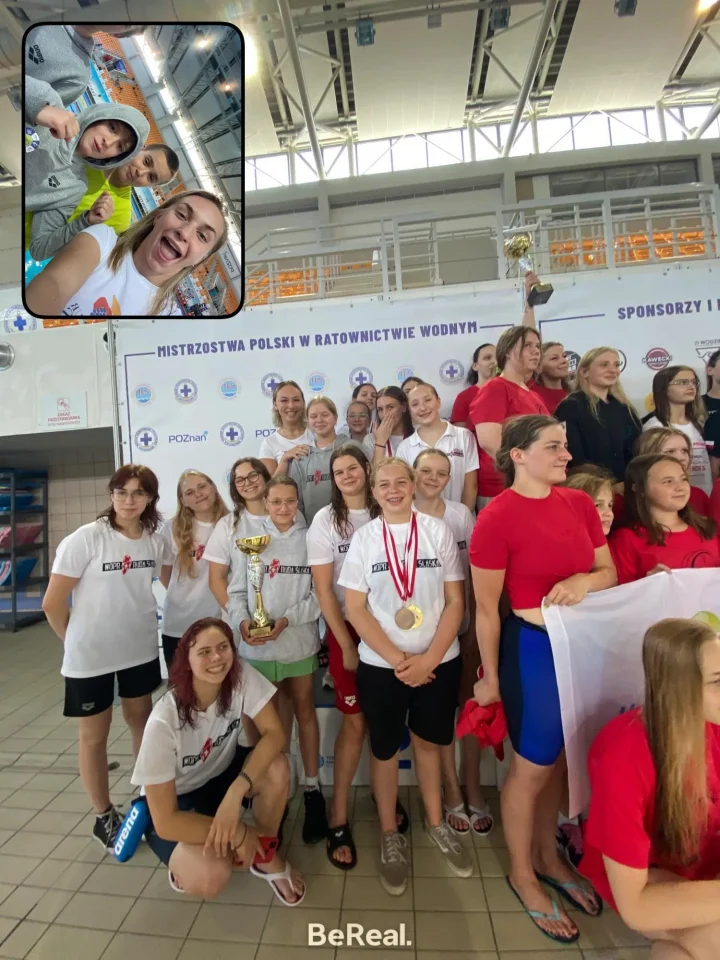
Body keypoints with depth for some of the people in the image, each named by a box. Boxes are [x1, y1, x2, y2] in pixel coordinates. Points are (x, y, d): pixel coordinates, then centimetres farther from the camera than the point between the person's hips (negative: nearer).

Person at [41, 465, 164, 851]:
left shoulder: (155, 539, -7)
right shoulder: (85, 538, -20)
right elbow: (53, 603, -14)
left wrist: (136, 623, 5)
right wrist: (78, 641, -2)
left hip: (141, 649, 4)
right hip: (90, 656, -4)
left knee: (142, 722, 21)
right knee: (94, 734, 15)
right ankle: (104, 816, 36)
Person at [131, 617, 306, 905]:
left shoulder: (240, 675, -24)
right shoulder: (164, 720, -33)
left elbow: (274, 732, -24)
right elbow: (164, 822, -29)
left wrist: (236, 792, -38)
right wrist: (238, 834, -24)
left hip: (221, 775, 4)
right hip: (175, 802, -4)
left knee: (276, 769, -26)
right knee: (210, 879, -30)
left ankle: (266, 857, 1)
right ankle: (187, 861, 8)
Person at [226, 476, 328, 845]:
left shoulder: (310, 539, -6)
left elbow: (320, 593, -8)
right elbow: (236, 590, 1)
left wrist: (288, 619, -17)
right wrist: (242, 620, -16)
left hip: (299, 642, -1)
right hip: (257, 646, 1)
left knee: (304, 711, 15)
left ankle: (312, 789, 31)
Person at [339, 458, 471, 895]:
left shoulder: (438, 531, -5)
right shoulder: (364, 538, -5)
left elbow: (456, 601, -4)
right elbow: (355, 609, -7)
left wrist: (428, 658, -11)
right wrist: (398, 659, -12)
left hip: (439, 661, 1)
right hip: (381, 665, 0)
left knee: (429, 742, 19)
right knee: (386, 750, 13)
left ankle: (436, 824, 43)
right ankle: (390, 836, 37)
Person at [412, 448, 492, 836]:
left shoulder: (462, 514, -2)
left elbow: (476, 574, 0)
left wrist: (476, 625, -2)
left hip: (462, 624, 2)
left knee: (469, 703, 10)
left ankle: (473, 789, 29)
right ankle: (452, 791, 28)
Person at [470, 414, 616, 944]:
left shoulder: (580, 504, 0)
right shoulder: (497, 517, -19)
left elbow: (610, 572, 8)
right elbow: (486, 608, -13)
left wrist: (584, 580, -15)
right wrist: (490, 677, -7)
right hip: (534, 647, -6)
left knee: (561, 757, 23)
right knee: (533, 765, 13)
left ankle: (548, 855, 49)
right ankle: (521, 873, 41)